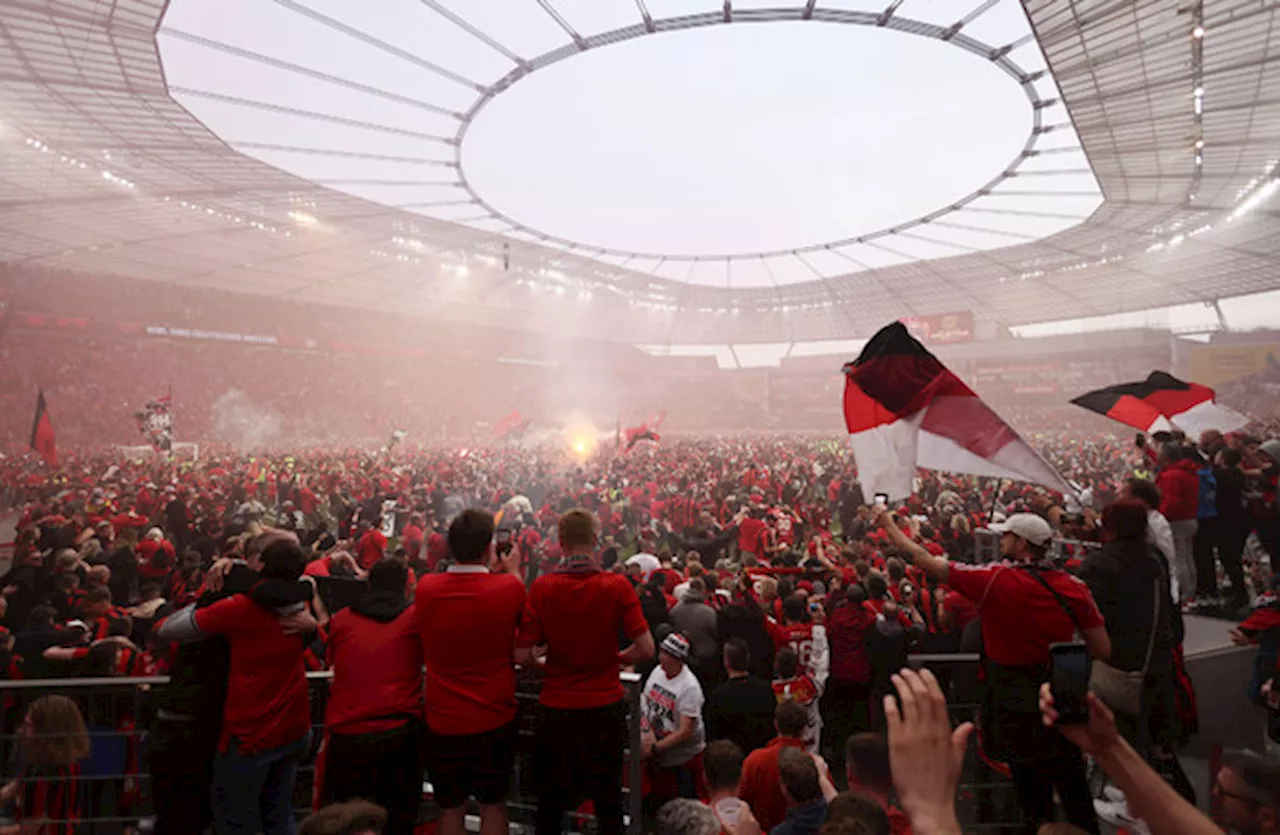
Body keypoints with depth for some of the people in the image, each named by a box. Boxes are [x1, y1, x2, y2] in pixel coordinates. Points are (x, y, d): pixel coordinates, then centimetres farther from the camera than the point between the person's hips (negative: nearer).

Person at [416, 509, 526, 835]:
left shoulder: (425, 588, -10)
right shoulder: (509, 587, -17)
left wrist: (488, 571, 15)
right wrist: (513, 571, 15)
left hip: (442, 720, 2)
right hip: (494, 719, -2)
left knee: (451, 808, 19)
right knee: (493, 806, 17)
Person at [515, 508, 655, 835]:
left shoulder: (542, 587, -11)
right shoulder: (617, 585, -13)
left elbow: (522, 655, -10)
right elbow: (646, 649, -13)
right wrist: (614, 658, 5)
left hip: (556, 708, 1)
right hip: (606, 706, 0)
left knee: (551, 798, 22)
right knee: (608, 797, 19)